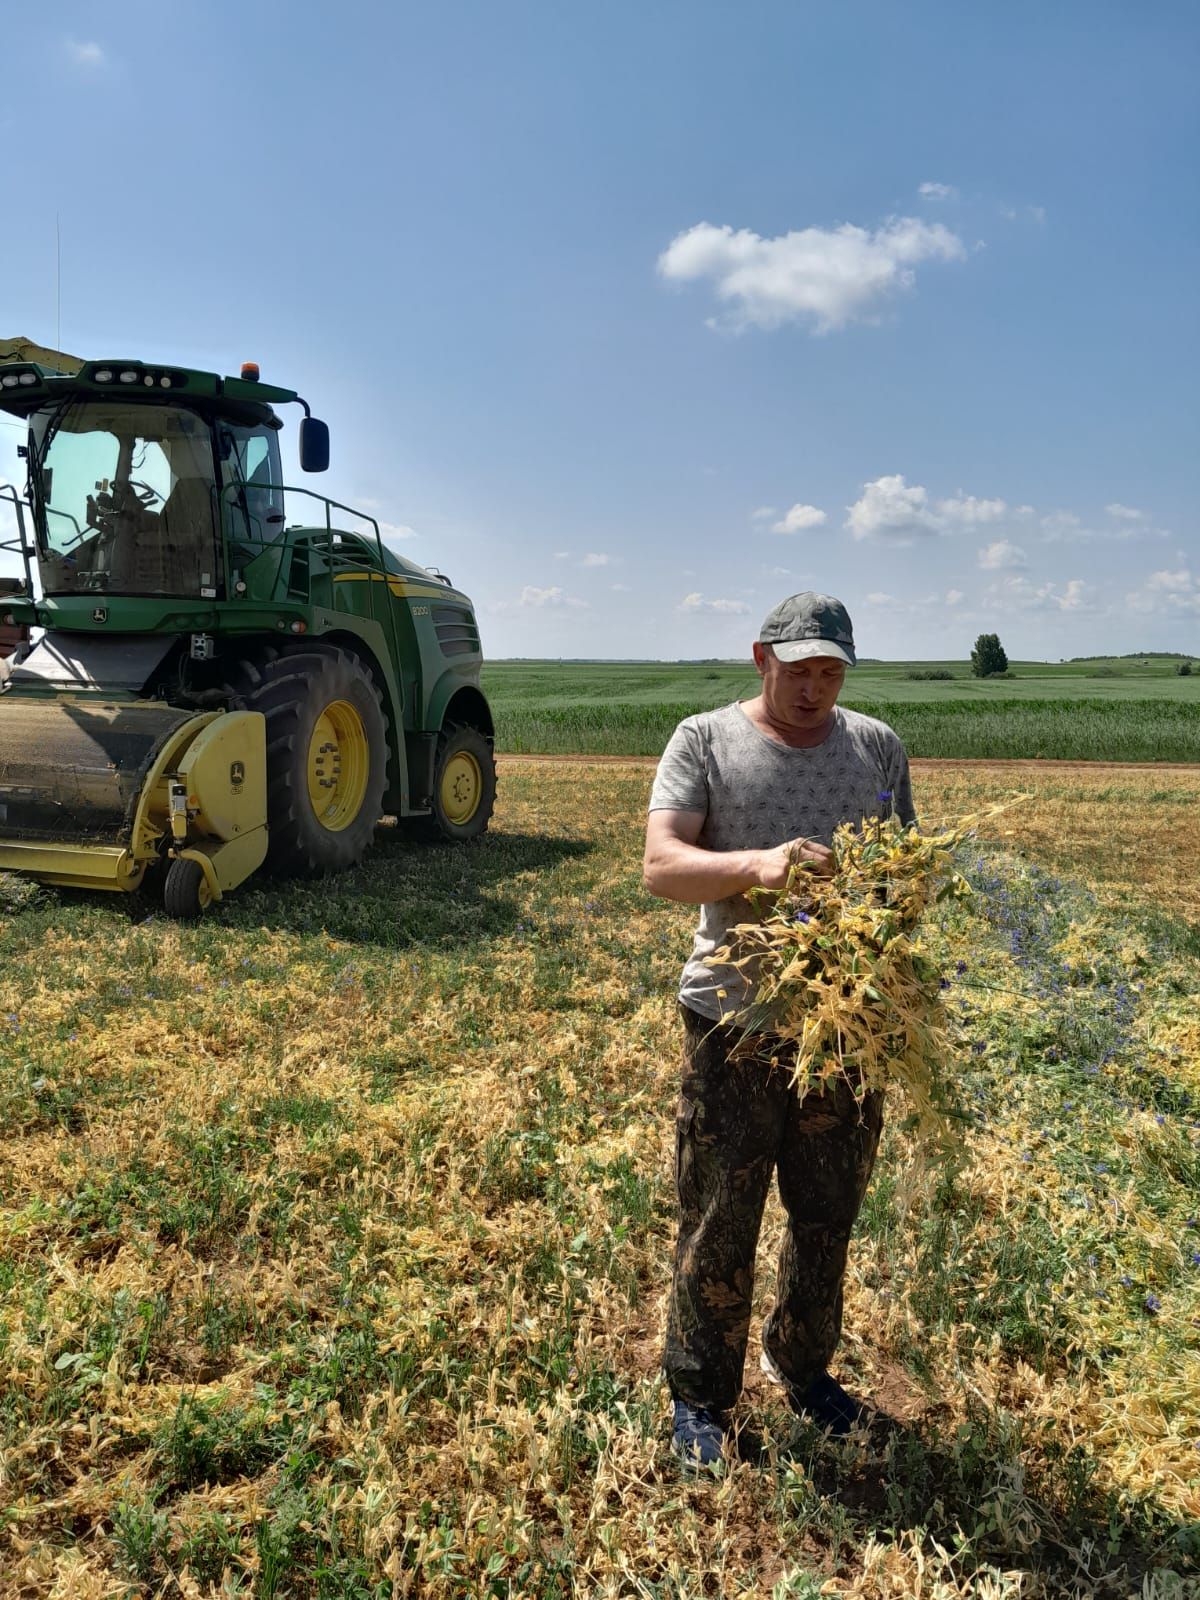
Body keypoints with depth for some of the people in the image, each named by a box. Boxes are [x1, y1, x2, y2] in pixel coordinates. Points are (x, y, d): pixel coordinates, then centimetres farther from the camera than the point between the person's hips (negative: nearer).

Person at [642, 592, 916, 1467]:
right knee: (719, 1223, 7)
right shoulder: (705, 740, -4)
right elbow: (661, 866, -15)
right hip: (733, 1024, -3)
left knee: (828, 1216, 18)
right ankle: (700, 1395, 29)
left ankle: (804, 1367, 42)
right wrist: (756, 864, -33)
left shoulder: (877, 746, 6)